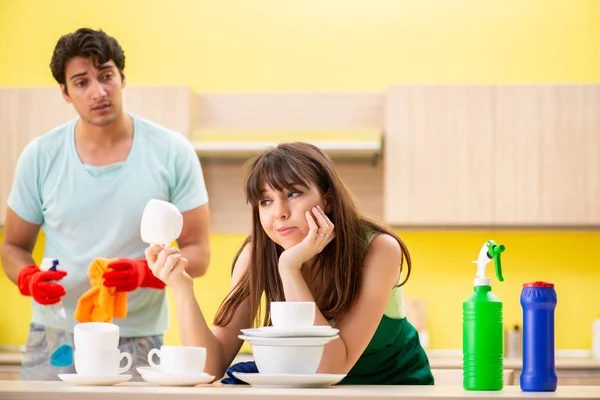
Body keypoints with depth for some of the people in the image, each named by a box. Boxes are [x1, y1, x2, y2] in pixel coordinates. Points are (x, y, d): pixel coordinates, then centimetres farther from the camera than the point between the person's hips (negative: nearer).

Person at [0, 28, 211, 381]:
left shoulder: (173, 153, -4)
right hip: (54, 334, 1)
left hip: (137, 339, -1)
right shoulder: (40, 156, 1)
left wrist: (145, 272, -21)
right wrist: (29, 279, -13)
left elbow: (198, 254, -2)